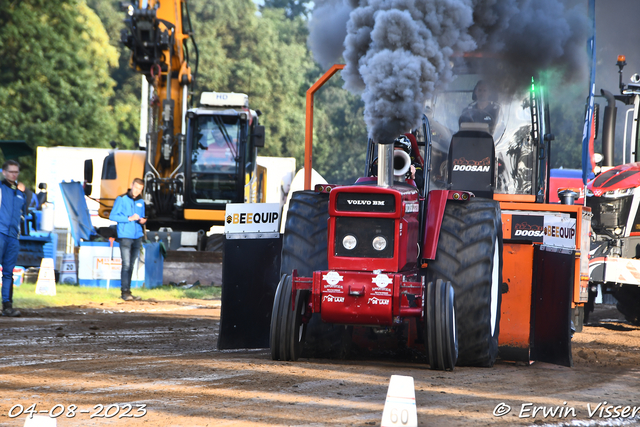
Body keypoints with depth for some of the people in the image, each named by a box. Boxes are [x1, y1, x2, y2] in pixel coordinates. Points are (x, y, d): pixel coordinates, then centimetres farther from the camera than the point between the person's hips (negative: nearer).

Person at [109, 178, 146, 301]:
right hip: (125, 236, -5)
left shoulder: (141, 202, 15)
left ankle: (127, 290, 11)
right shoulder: (121, 199, -1)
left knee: (131, 265, 7)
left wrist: (142, 221, 0)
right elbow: (112, 216, -6)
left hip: (137, 236, 6)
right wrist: (129, 218, -15)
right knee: (126, 264, -12)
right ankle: (125, 291, -12)